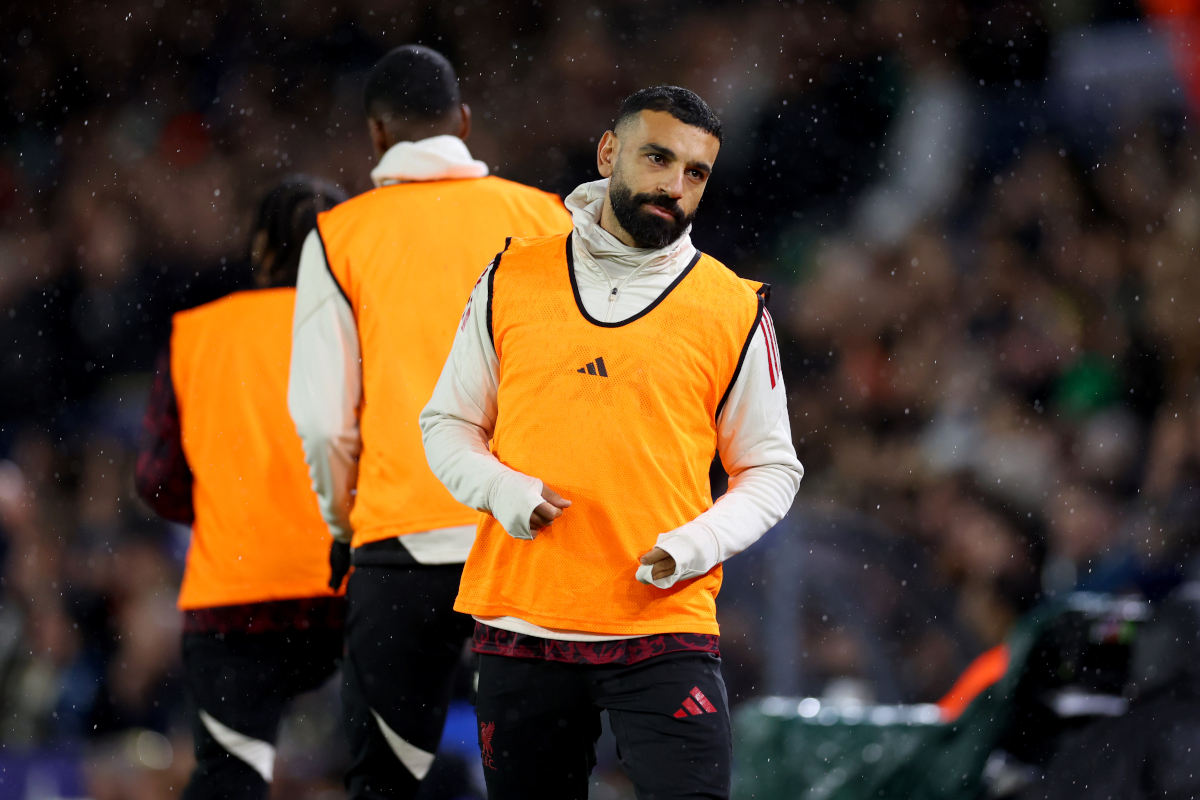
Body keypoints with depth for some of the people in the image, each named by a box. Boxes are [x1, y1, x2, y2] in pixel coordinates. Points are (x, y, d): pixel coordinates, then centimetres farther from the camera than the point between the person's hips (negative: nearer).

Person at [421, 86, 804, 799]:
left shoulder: (736, 311, 3)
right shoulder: (511, 281, 7)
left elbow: (771, 469, 9)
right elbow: (449, 422, 15)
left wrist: (697, 544, -9)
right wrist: (500, 489, -6)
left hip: (665, 627, -2)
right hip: (522, 626, 2)